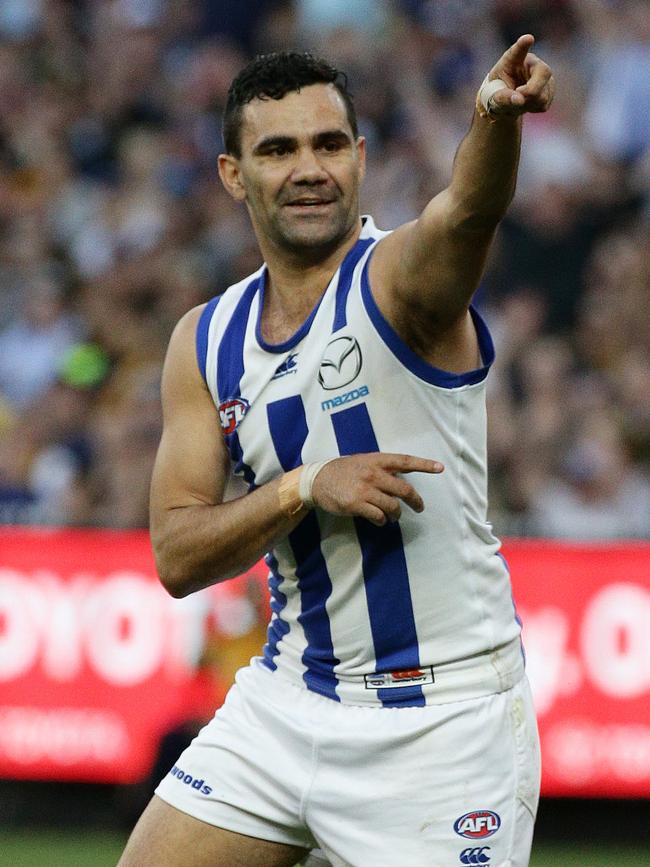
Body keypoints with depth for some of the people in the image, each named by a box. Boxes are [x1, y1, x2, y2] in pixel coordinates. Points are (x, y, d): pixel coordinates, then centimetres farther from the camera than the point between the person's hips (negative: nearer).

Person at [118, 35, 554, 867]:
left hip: (445, 725, -5)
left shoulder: (398, 279, -12)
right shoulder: (206, 340, 5)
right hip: (286, 702, 5)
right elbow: (177, 557, 0)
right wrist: (305, 490, -18)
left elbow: (466, 213, -37)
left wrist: (496, 118, -60)